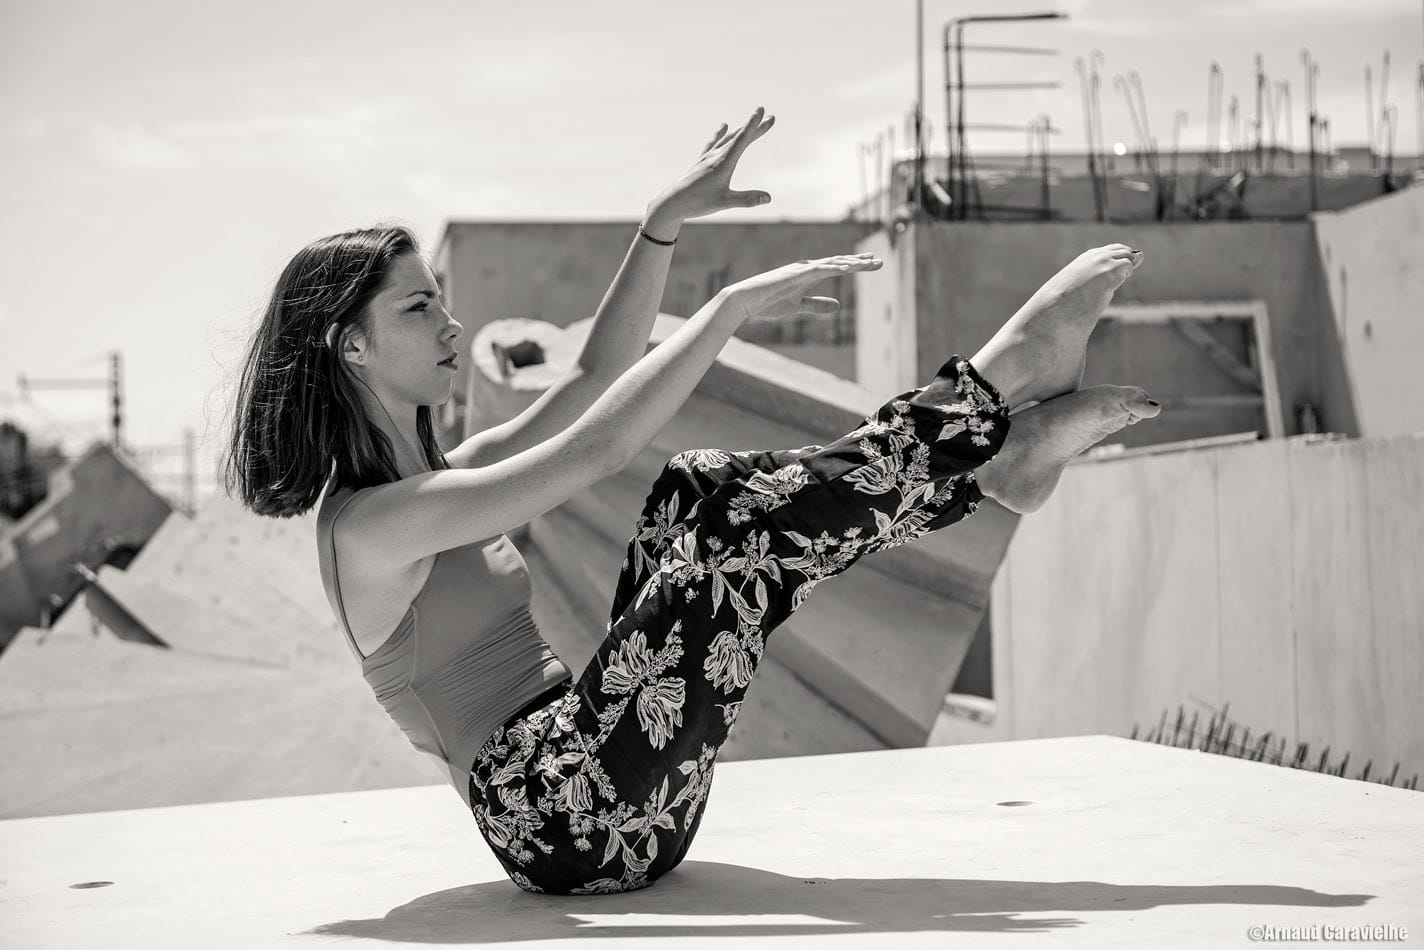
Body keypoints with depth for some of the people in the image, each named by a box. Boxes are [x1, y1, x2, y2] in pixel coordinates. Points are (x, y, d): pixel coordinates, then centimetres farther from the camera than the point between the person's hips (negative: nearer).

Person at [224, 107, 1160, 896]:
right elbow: (595, 447, -24)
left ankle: (996, 454, -2)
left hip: (582, 775, 9)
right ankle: (1003, 378, -5)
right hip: (559, 815, -9)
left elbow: (594, 378, 15)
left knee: (697, 490, 2)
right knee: (748, 530, -17)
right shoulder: (368, 522, -15)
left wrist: (667, 223, 7)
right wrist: (735, 303, -20)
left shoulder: (428, 477, 15)